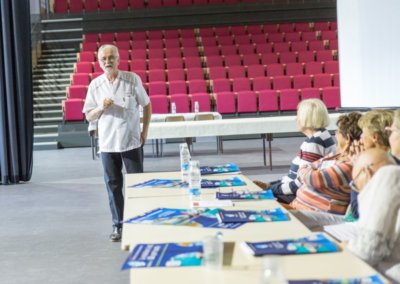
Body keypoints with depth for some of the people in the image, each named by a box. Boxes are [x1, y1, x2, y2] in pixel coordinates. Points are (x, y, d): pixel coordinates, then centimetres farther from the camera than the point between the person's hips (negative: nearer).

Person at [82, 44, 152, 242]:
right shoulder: (95, 85, 1)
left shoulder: (132, 79, -4)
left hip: (132, 142, -1)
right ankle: (118, 225, 18)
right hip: (108, 143, 2)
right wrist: (101, 108, -15)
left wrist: (145, 130, 1)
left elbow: (146, 105, 6)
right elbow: (89, 116, 4)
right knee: (113, 185, 7)